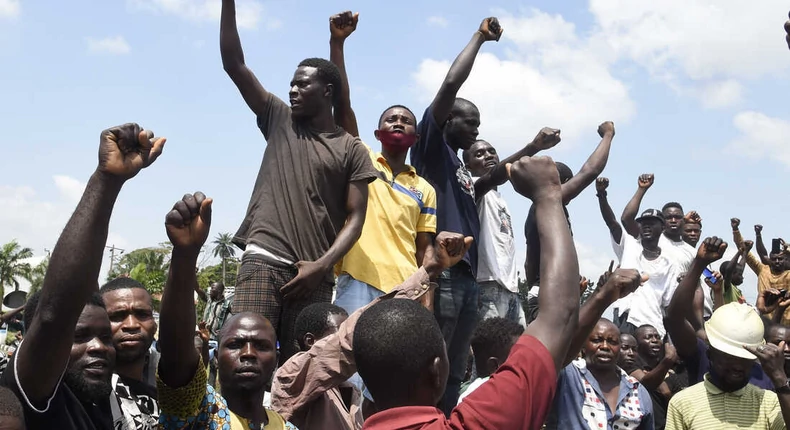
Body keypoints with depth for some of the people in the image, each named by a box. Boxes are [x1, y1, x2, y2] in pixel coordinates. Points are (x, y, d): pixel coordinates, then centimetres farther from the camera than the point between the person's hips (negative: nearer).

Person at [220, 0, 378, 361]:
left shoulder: (351, 150, 9)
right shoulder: (279, 121, 15)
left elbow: (355, 218, 2)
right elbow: (233, 64, 11)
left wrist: (322, 265, -12)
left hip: (314, 274, 0)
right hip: (263, 260, 1)